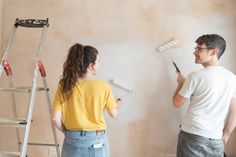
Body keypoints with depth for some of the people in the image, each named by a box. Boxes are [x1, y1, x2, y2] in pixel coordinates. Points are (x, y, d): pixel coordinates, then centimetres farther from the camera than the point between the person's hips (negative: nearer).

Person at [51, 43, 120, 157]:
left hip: (72, 141, 2)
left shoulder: (64, 86, -8)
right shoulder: (102, 87, -12)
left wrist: (68, 132, 9)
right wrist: (116, 104, 23)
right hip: (96, 141, -1)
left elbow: (55, 118, -8)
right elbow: (113, 114, 2)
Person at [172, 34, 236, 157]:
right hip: (216, 140, 5)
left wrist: (181, 83, 13)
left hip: (192, 136, -4)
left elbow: (176, 103, -2)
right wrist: (225, 135, 19)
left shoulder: (196, 76, -13)